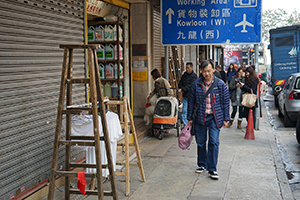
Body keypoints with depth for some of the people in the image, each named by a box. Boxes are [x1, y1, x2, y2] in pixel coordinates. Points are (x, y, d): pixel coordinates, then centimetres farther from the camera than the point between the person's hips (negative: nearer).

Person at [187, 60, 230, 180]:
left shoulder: (220, 84, -3)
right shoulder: (196, 84, -1)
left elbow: (225, 102, 3)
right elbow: (191, 102, 6)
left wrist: (225, 119, 1)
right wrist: (190, 118, 6)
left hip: (215, 118, -1)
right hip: (200, 117, 2)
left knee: (214, 143, -5)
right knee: (200, 142, 12)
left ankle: (212, 169, 4)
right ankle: (201, 165, 30)